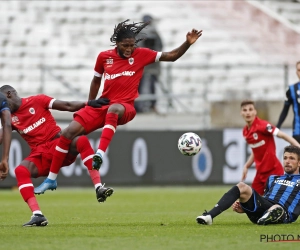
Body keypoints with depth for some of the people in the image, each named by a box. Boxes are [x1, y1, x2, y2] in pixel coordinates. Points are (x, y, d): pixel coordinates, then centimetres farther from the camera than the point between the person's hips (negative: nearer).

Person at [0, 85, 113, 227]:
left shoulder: (37, 101, 2)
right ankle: (37, 215, -37)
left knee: (82, 141, -32)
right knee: (20, 170, -29)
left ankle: (98, 188, -37)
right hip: (40, 156, 2)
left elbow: (68, 106, -3)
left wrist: (89, 104, -17)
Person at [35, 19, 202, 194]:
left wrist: (188, 43, -14)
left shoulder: (141, 55, -1)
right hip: (102, 105, 3)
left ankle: (100, 154, -52)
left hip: (125, 107, -3)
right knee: (69, 132, -9)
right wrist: (90, 104, 20)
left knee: (113, 109, -42)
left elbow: (172, 56, 0)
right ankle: (51, 178, 4)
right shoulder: (104, 57, 4)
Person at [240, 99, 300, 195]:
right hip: (260, 172, 7)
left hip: (273, 171, -7)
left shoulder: (262, 125, -15)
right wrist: (246, 166, 15)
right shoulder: (245, 131, 8)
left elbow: (283, 135, -21)